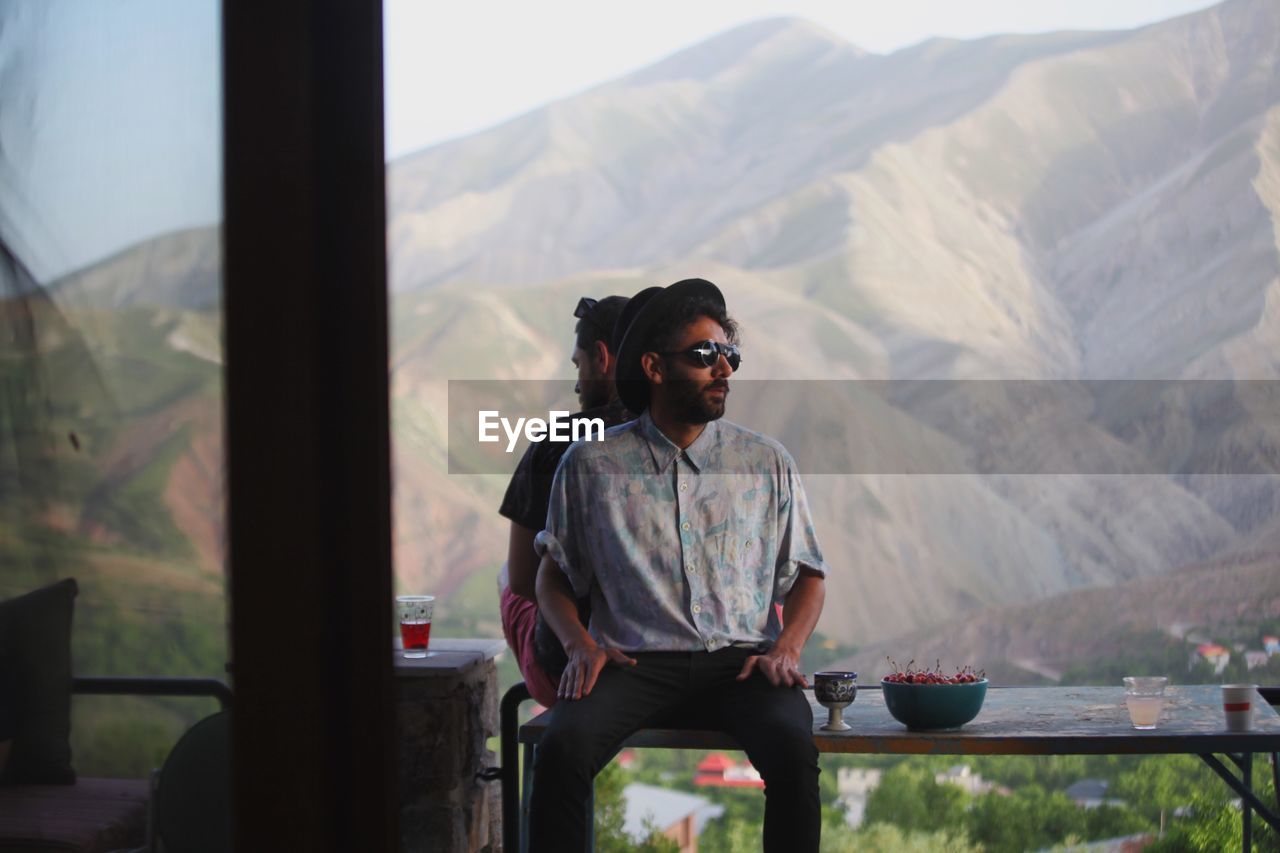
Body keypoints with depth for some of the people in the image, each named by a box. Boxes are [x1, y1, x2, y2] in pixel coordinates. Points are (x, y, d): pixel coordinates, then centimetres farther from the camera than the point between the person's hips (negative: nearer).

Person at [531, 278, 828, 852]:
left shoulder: (768, 463, 14)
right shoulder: (591, 465, 10)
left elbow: (807, 574, 16)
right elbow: (554, 574, 15)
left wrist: (786, 650, -3)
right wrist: (580, 644, -5)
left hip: (739, 662, 1)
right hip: (634, 660, 0)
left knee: (793, 746, -32)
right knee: (563, 745, -31)